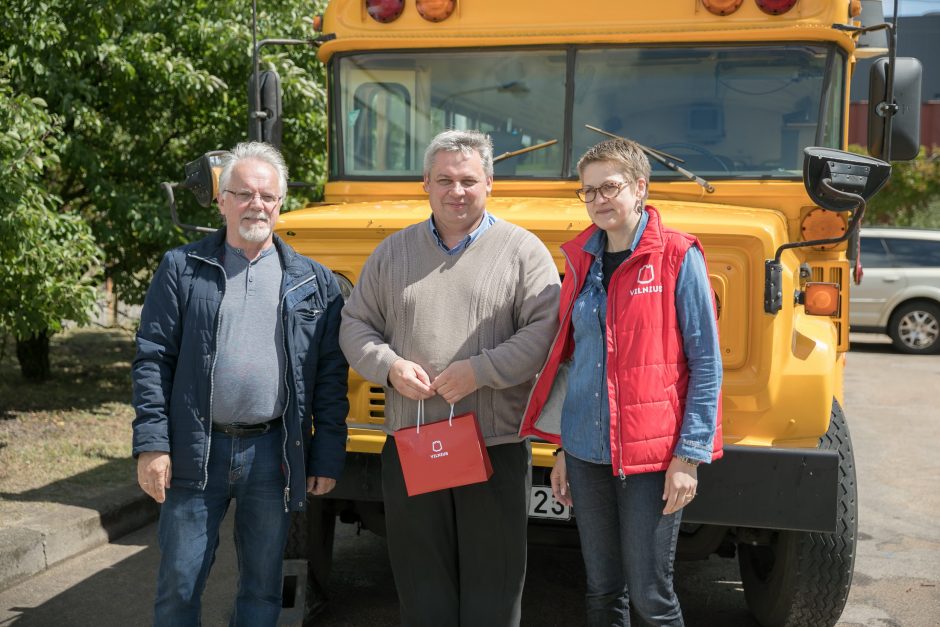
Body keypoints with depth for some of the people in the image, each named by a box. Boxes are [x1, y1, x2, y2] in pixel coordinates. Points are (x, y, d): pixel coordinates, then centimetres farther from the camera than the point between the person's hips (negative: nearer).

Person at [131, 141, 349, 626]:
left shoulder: (313, 282, 5)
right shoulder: (182, 268, 3)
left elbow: (330, 376, 5)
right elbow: (152, 359, 1)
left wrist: (327, 458, 1)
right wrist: (151, 444, -7)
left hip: (273, 454, 1)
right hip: (195, 452, 0)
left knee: (263, 585, 12)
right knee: (178, 584, 7)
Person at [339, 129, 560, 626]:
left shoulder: (522, 249, 0)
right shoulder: (393, 252, 10)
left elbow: (546, 330, -9)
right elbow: (355, 326, 12)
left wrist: (482, 370, -18)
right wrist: (389, 366, -7)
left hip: (496, 447, -3)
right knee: (421, 585, 12)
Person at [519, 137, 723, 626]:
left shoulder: (677, 256, -8)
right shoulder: (581, 259, 9)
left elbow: (706, 362, -8)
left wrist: (690, 456, -13)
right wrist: (563, 448, 14)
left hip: (651, 453, -5)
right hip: (586, 452, 5)